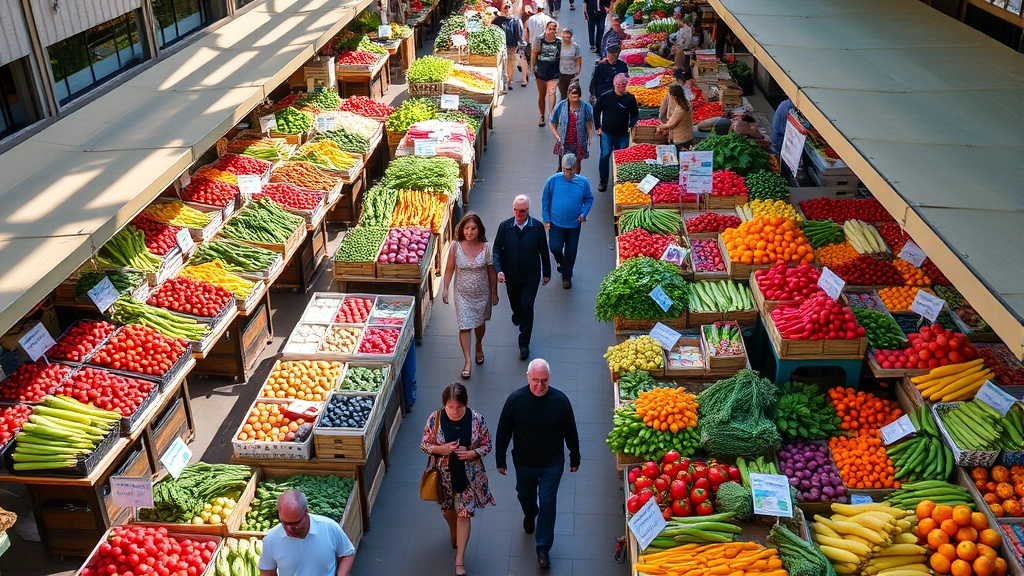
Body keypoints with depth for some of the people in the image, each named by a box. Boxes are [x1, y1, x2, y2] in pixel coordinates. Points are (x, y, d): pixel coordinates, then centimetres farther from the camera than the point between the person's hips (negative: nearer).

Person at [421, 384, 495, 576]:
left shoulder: (477, 419, -18)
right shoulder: (435, 419, -18)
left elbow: (487, 445, -6)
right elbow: (424, 444, -6)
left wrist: (471, 454, -25)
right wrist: (441, 449, -25)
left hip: (469, 474, -1)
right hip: (444, 473, 2)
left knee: (464, 513, 2)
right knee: (448, 508, 23)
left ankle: (459, 559, 15)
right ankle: (454, 532, 57)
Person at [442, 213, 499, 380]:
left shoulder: (486, 247, -13)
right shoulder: (455, 246, -14)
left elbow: (491, 271, -4)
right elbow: (449, 269, -3)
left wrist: (494, 293, 1)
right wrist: (445, 288, -4)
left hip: (482, 293, 1)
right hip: (463, 294, -1)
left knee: (480, 322, 21)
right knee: (465, 326, -2)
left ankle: (479, 346, 50)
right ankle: (467, 361, 9)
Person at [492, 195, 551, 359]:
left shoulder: (537, 227, -13)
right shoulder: (504, 226, -11)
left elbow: (543, 251, -3)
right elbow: (496, 249, -7)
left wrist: (547, 273, 4)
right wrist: (498, 270, -21)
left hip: (531, 276, -2)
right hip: (510, 276, 2)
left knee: (527, 307, -4)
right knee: (514, 302, 24)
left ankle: (524, 343, 9)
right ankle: (517, 315, 62)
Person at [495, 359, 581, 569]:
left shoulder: (560, 400, -18)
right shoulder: (515, 399, -18)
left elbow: (570, 432, -4)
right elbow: (504, 431, -6)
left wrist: (575, 458, 4)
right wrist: (500, 459, -1)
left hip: (552, 464, -2)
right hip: (523, 462, 2)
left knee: (548, 504, 5)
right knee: (525, 496, 24)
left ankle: (543, 548, 21)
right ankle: (529, 515, 59)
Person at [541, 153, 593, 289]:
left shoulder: (583, 182, -8)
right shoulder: (553, 180, -11)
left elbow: (589, 200, 6)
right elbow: (545, 201, -1)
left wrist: (584, 213, -11)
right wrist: (546, 219, -3)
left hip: (574, 224, 1)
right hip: (556, 223, -1)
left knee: (571, 252, 8)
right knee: (555, 247, -9)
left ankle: (567, 276, 30)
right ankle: (561, 262, 28)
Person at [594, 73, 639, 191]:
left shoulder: (630, 98, -5)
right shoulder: (605, 96, -6)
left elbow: (635, 114, 7)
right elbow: (596, 111, 7)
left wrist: (631, 125, -12)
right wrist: (598, 126, 5)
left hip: (623, 134, 1)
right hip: (606, 133, 0)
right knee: (604, 156, 4)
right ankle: (603, 182, 16)